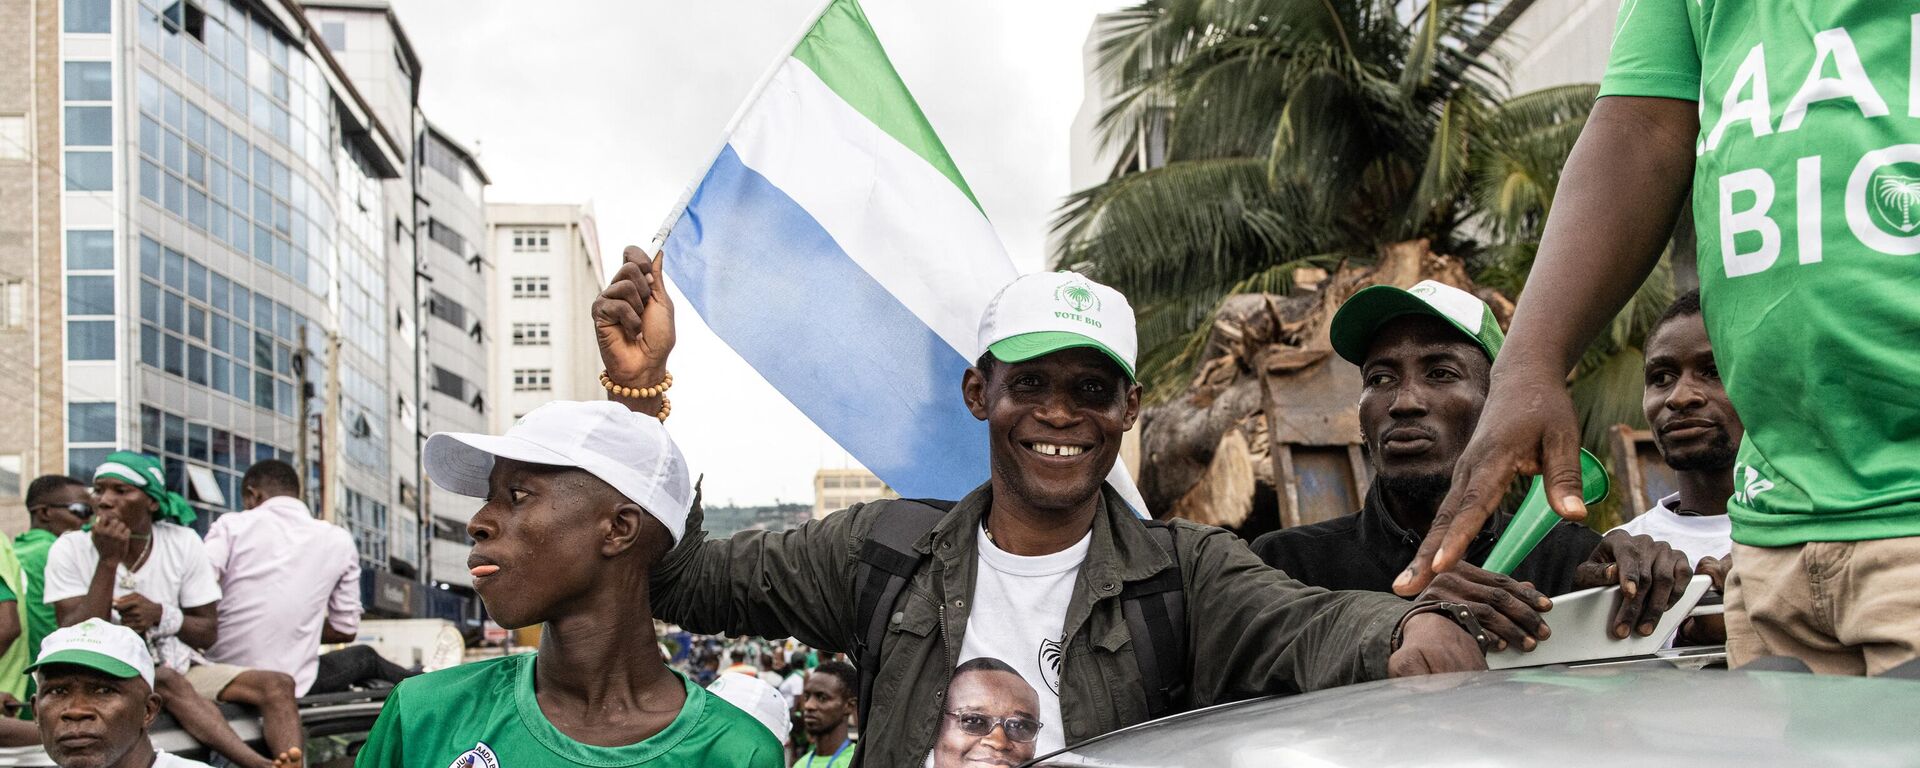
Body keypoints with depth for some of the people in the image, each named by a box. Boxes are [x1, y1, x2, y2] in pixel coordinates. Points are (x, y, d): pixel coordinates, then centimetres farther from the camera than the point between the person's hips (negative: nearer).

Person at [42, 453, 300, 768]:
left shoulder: (184, 544, 3)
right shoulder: (70, 550, -4)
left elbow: (208, 633, 5)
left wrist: (161, 615, -16)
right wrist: (108, 561, -17)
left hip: (177, 664, 4)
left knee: (277, 685, -20)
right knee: (168, 680, -38)